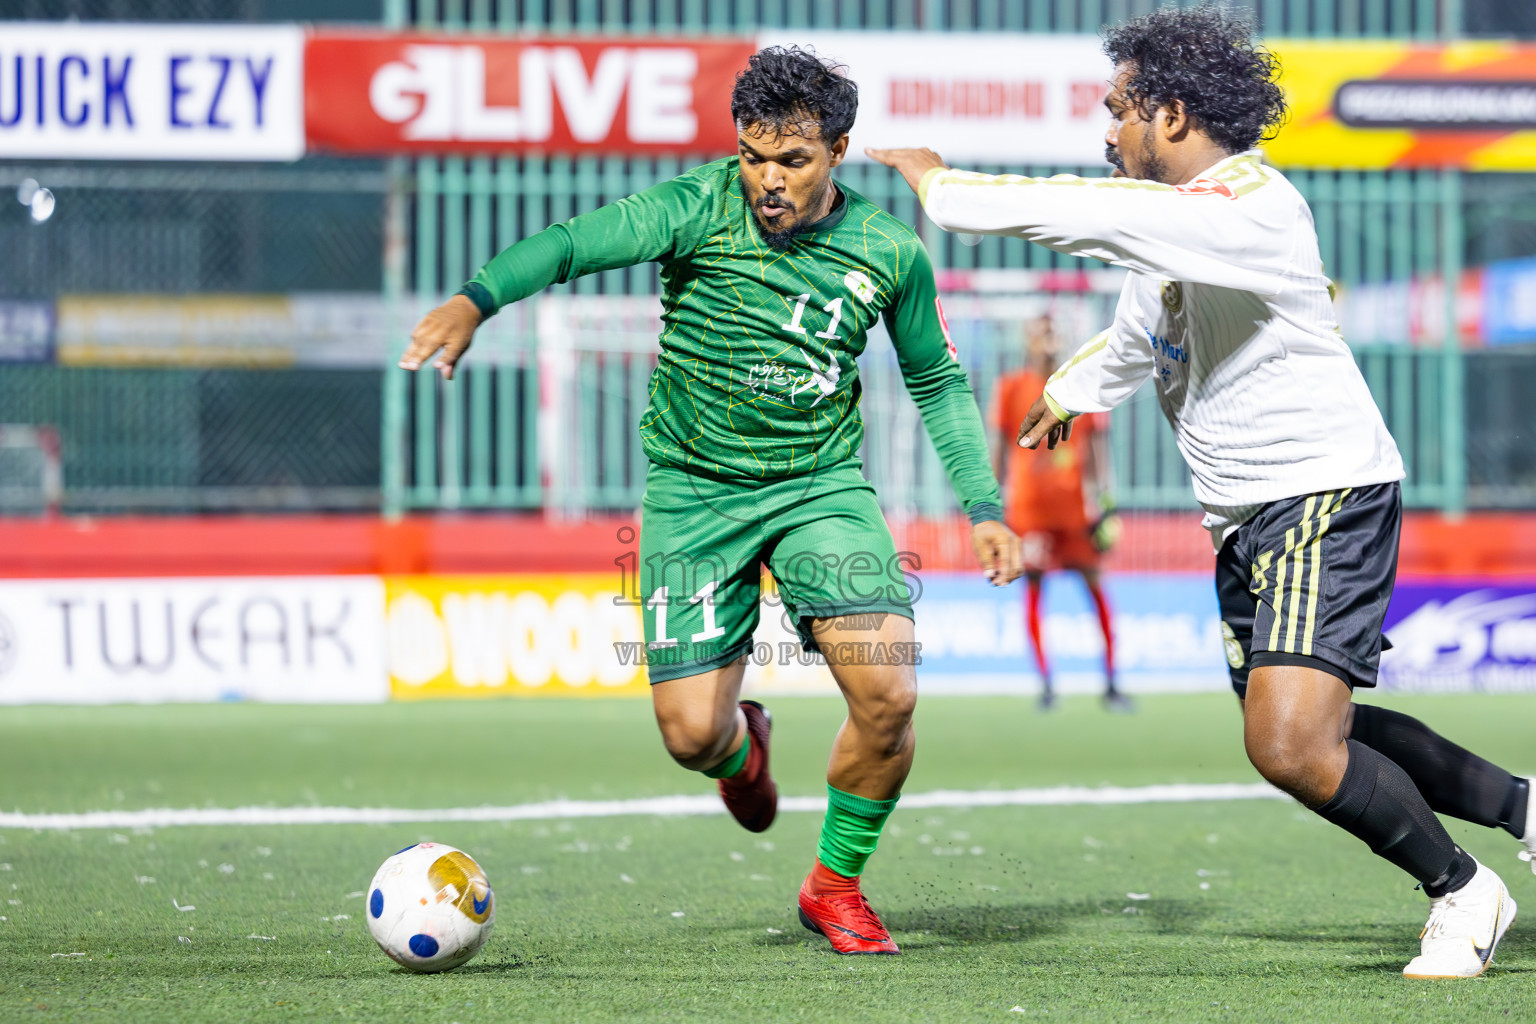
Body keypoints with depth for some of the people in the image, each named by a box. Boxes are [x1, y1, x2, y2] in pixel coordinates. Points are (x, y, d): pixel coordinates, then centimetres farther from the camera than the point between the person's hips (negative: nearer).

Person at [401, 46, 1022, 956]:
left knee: (888, 694, -17)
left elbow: (938, 380, 11)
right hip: (694, 494, -1)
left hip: (822, 484, 1)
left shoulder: (889, 251, -3)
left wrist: (984, 507, 4)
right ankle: (744, 744, 35)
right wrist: (476, 300, -45)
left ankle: (836, 885, 8)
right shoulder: (701, 209, -13)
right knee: (691, 733, -6)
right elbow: (574, 243, -27)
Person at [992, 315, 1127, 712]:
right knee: (1033, 588, 0)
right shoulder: (1012, 388, 4)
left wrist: (1103, 496, 1)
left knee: (1095, 585, -3)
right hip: (1029, 503, -1)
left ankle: (1111, 683, 1)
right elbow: (1001, 448, 7)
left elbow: (1095, 444, 9)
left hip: (1073, 502, 1)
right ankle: (1045, 684, 7)